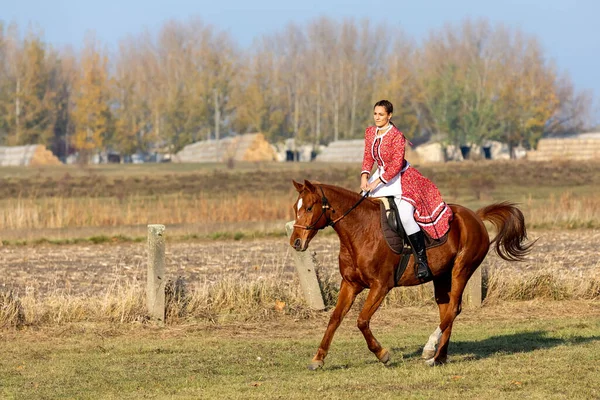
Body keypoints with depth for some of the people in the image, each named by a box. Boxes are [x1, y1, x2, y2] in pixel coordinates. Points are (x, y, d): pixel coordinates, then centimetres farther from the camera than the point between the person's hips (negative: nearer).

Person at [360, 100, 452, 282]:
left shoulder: (396, 136, -19)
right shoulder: (370, 132, 2)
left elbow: (397, 164, -23)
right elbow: (368, 157, 8)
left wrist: (377, 182, -26)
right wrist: (364, 175, -10)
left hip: (401, 177, -8)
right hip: (381, 175, 8)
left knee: (405, 215, -23)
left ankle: (421, 260, -19)